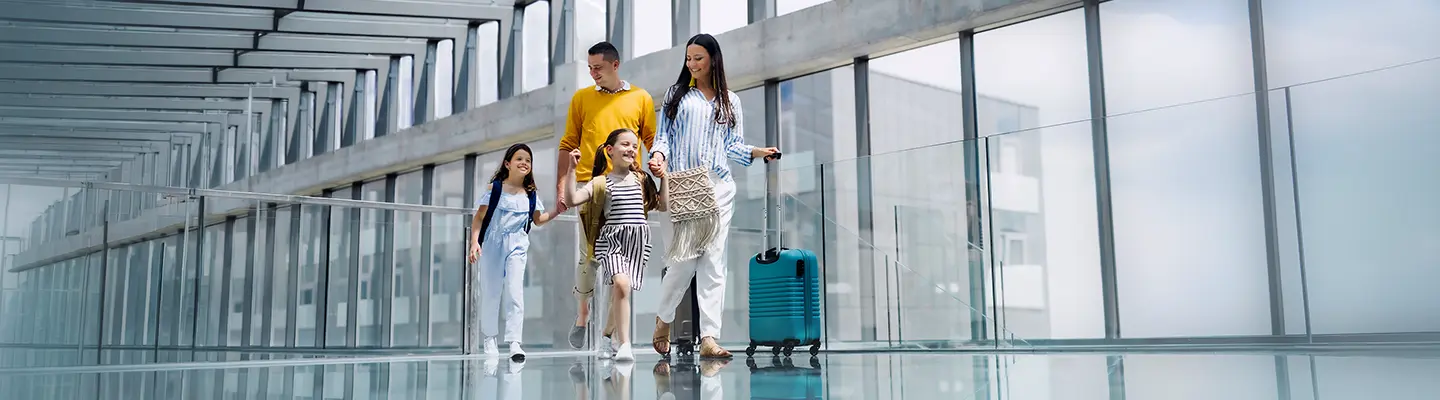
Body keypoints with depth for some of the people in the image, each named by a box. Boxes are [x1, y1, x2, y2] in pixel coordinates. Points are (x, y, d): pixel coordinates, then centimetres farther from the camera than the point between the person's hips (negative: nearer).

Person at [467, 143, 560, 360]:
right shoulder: (494, 188, -2)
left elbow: (538, 219, 20)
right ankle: (489, 337, 22)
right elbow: (479, 217, -3)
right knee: (490, 293, 6)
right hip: (492, 245, -1)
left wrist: (557, 211, 5)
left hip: (517, 247, 1)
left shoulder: (530, 194, 6)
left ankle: (514, 341, -13)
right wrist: (474, 241, -13)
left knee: (515, 293, -11)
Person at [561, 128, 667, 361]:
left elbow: (662, 206, 16)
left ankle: (609, 335, 32)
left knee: (620, 293, 5)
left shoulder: (641, 179, 14)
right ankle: (624, 344, -22)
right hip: (611, 239, -3)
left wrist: (664, 177, 10)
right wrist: (571, 168, -11)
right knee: (621, 284, -26)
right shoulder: (601, 183, 4)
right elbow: (571, 199, -6)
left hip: (638, 241, 3)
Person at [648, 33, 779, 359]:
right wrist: (658, 156, -11)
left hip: (719, 186, 2)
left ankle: (708, 337, -6)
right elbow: (664, 136, 9)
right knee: (685, 256, -10)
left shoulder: (729, 100, 18)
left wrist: (757, 152, -3)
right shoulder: (677, 95, 15)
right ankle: (664, 319, 15)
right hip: (684, 185, -2)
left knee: (713, 260, -4)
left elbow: (732, 145, 15)